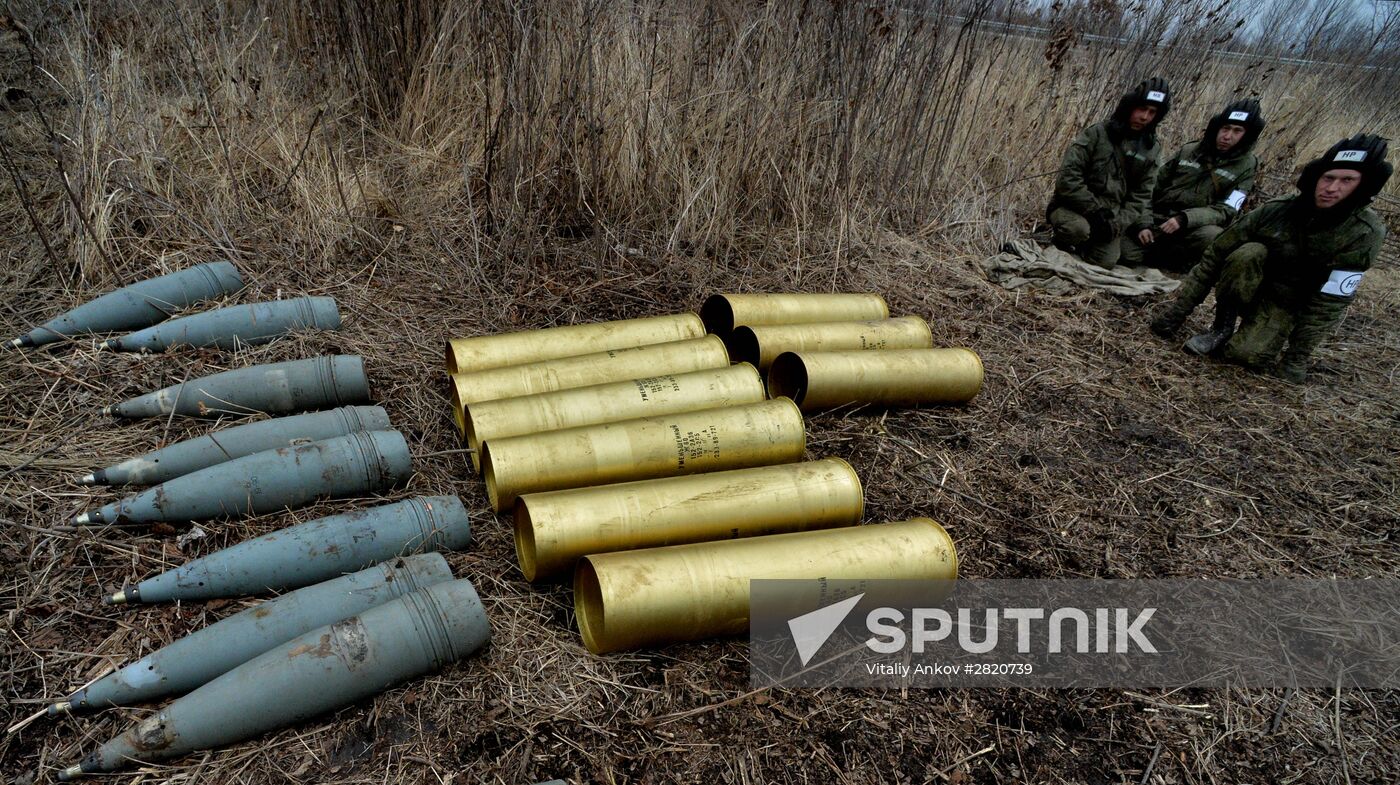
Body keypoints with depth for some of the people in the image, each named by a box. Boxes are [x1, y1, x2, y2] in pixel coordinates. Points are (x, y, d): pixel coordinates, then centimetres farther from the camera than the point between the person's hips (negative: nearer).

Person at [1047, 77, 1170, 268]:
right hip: (1073, 207, -4)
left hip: (1110, 216, 4)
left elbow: (1141, 195, 4)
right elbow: (1068, 178, -16)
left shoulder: (1151, 150, 6)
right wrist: (1094, 210, -19)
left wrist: (1118, 223, -12)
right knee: (1078, 229, -36)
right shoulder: (1096, 134, -9)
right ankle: (1060, 246, -1)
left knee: (1106, 261, -16)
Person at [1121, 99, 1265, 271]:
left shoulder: (1246, 166, 2)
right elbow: (1153, 188, 8)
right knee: (1127, 252, -23)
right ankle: (1165, 252, 8)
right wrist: (1143, 224, -6)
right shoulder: (1188, 150, 7)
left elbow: (1226, 210, -8)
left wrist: (1185, 219, -25)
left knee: (1214, 236, -36)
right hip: (1159, 219, 1)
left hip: (1197, 227, -1)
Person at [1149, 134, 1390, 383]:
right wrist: (1178, 309, -16)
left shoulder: (1365, 234, -20)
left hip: (1286, 303, -2)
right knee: (1247, 253, -30)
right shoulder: (1276, 210, -16)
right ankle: (1223, 326, -12)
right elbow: (1216, 254, -13)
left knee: (1246, 354, -31)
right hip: (1246, 289, 2)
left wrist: (1296, 360, -23)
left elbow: (1327, 304, -22)